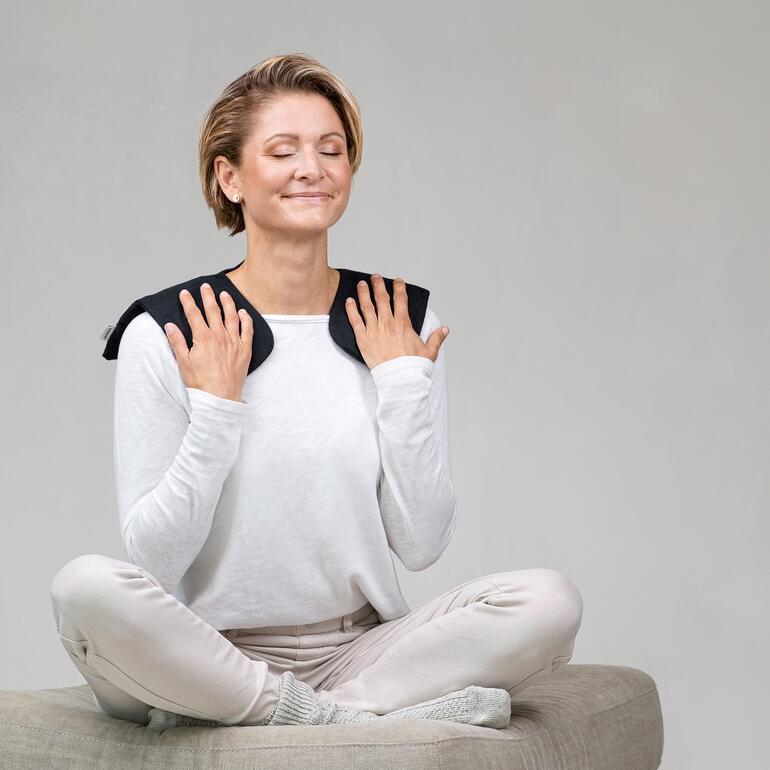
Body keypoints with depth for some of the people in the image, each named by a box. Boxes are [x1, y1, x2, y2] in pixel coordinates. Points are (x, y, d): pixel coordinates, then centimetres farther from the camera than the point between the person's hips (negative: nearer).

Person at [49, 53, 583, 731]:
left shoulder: (406, 330, 5)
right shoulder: (164, 336, -4)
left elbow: (422, 543, 1)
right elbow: (154, 561, -6)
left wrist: (403, 384, -4)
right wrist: (215, 410, -14)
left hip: (359, 649, 3)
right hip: (208, 651, -3)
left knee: (550, 601, -22)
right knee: (85, 587, -32)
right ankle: (351, 722, -21)